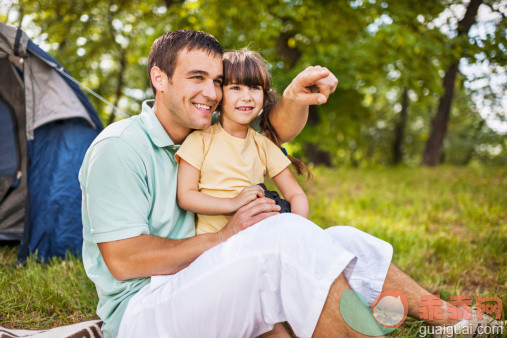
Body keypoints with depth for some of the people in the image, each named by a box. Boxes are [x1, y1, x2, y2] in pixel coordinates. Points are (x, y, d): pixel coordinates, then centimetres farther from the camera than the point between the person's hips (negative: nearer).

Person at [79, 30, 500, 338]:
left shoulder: (208, 138, 11)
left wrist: (295, 98, -13)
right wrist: (223, 238, -18)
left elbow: (278, 131, 11)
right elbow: (121, 259, -19)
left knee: (345, 243, -10)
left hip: (199, 292, 8)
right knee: (287, 236, -32)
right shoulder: (119, 147, -13)